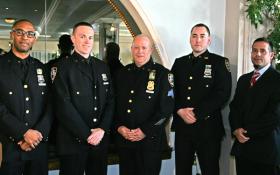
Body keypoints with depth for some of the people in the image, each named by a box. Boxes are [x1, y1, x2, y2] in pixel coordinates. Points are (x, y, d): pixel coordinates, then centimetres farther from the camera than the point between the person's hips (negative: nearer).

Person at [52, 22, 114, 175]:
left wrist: (102, 129, -5)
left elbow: (110, 100, 7)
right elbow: (64, 106, -12)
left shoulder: (102, 67, 11)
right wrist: (86, 134, -12)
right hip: (72, 141, -4)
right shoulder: (63, 67, -5)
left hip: (100, 139, 5)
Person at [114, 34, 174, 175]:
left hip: (150, 140, -4)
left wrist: (145, 131, -14)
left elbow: (166, 108, -11)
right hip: (123, 138, 4)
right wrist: (119, 126, -4)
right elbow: (114, 103, 11)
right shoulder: (122, 73, 10)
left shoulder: (162, 74, -5)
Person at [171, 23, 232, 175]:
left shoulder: (220, 62, 1)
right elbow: (171, 91, 8)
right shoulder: (179, 62, 13)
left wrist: (196, 113, -15)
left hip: (208, 127, -3)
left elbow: (222, 94, -10)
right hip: (182, 126, 4)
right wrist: (180, 111, -10)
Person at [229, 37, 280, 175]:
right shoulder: (243, 79, 14)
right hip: (242, 146, 5)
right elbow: (234, 106, 11)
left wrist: (247, 132, -11)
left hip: (266, 149, -5)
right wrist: (236, 130, -6)